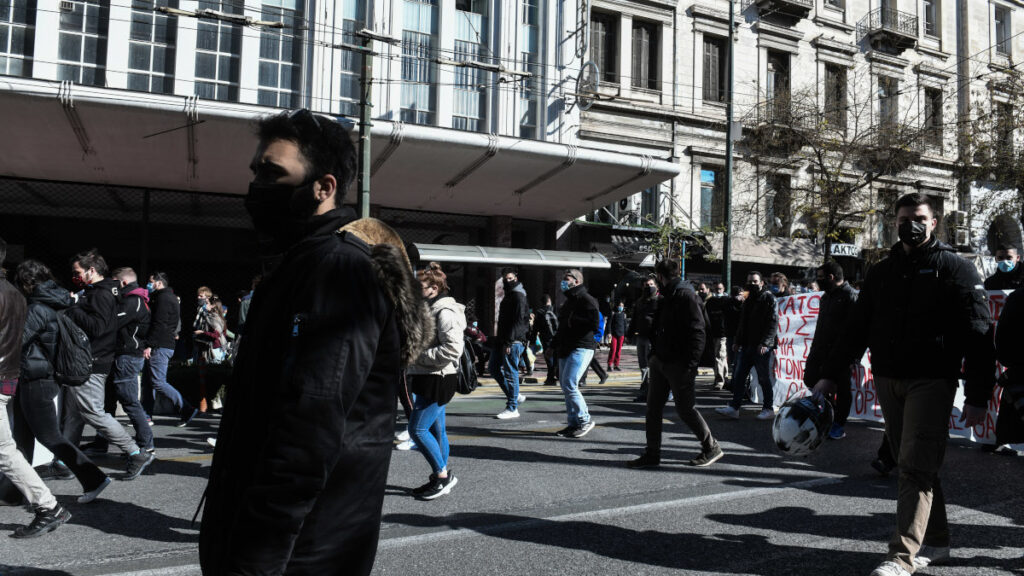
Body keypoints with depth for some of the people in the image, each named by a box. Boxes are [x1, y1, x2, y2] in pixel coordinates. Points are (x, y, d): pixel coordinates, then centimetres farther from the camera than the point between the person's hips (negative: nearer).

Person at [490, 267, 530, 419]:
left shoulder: (518, 296, -11)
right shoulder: (509, 295, 20)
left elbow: (518, 320, -19)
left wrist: (508, 342, -22)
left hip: (513, 342, -10)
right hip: (503, 340, 10)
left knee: (510, 372, -6)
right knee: (495, 369, 13)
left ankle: (512, 408, 2)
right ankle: (515, 396, 23)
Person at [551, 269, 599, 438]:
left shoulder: (586, 300, -9)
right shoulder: (569, 301, 21)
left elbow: (594, 323, -22)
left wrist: (572, 320, -16)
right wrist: (555, 345, 19)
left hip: (581, 348, -10)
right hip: (565, 350, 10)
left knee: (569, 385, -16)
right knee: (565, 386, 10)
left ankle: (585, 420, -4)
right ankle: (573, 422, 18)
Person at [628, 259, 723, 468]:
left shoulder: (686, 296, -13)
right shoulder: (667, 297, 17)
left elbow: (698, 332, -19)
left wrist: (690, 364, -23)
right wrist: (655, 353, 13)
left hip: (679, 365, -9)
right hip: (660, 361, 9)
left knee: (685, 409, -1)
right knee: (653, 407, 9)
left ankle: (712, 448, 16)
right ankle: (652, 454, 17)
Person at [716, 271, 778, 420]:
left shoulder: (768, 298, -5)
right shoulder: (748, 300, 18)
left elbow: (773, 323, -13)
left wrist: (764, 343, -20)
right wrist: (738, 341, 17)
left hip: (761, 347, -7)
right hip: (747, 345, 7)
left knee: (763, 378, 1)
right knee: (738, 376, 5)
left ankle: (769, 408, 12)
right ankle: (734, 407, 9)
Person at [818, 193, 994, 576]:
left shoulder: (955, 269, -1)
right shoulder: (881, 272, 14)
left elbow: (979, 336, -6)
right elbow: (858, 329, 18)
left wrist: (977, 396, -12)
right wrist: (830, 376, 14)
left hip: (930, 382, -5)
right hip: (887, 382, 5)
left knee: (916, 468, -9)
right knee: (917, 466, 12)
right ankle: (936, 541, 24)